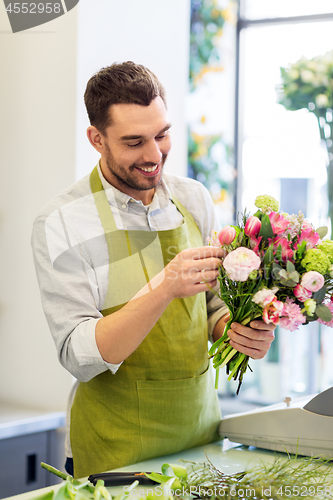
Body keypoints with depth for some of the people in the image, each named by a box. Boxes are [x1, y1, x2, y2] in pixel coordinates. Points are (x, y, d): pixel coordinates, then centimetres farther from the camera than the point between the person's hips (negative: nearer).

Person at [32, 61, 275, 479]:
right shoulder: (60, 223, -14)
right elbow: (80, 357, -20)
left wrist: (238, 330, -12)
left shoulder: (194, 199, 1)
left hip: (199, 430, 5)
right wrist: (164, 288, -31)